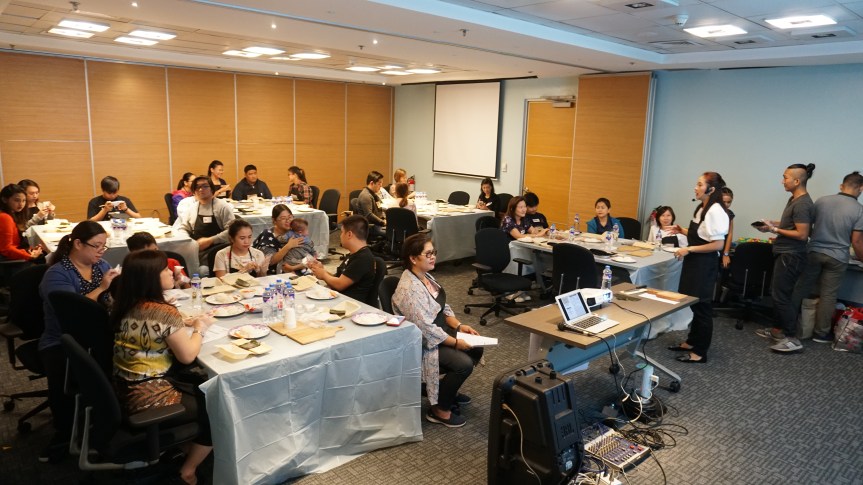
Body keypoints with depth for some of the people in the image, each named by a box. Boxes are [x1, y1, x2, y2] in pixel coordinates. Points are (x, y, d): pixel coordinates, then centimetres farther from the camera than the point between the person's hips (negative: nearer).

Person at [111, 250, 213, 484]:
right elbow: (187, 356, -18)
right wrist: (199, 328, -2)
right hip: (150, 398, -9)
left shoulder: (126, 307, 1)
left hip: (126, 389, 9)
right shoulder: (163, 312, -25)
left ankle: (183, 449, 34)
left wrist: (183, 325, 9)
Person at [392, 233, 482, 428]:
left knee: (476, 349, 7)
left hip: (439, 331, 10)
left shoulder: (426, 276, 3)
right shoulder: (409, 288, -28)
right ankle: (439, 409, -2)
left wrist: (459, 326, -2)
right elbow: (426, 328, -29)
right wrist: (455, 342, -21)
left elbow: (443, 307, 12)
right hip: (422, 343, -10)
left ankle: (448, 390, 24)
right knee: (464, 363, -22)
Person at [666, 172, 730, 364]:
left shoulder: (715, 211, -20)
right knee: (694, 304, 19)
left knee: (702, 306, 2)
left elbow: (718, 244, -23)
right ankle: (692, 342, 35)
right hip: (695, 262, 9)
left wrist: (688, 250, -21)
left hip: (705, 265, -9)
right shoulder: (701, 209, 7)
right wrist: (683, 231, 8)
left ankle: (700, 352, 14)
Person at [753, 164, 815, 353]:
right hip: (784, 254, 10)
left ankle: (792, 339, 0)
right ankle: (779, 329, 29)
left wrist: (774, 229, -16)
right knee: (776, 293, 17)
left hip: (791, 256, -10)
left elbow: (802, 234, -23)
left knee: (781, 295, -6)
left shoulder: (802, 204, -21)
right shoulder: (794, 199, 10)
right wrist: (773, 223, 8)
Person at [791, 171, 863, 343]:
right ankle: (821, 333, 14)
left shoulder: (821, 200, -1)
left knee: (801, 289, 12)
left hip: (814, 252, 2)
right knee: (828, 296, 6)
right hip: (837, 258, -2)